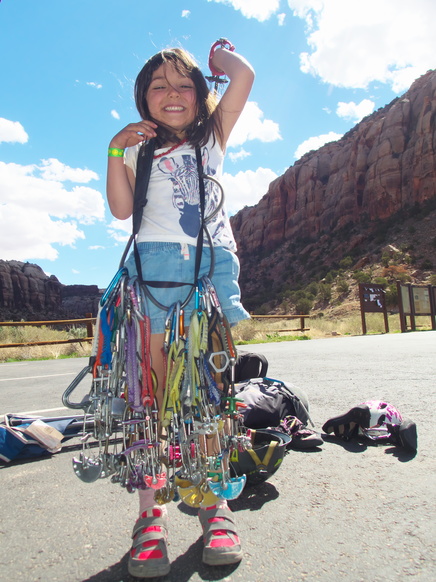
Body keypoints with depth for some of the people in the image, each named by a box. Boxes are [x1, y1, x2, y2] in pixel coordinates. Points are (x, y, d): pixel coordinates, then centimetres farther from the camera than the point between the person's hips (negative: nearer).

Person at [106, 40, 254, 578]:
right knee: (152, 390, -4)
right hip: (157, 263, 0)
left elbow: (244, 76, 10)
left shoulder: (212, 136, 20)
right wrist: (116, 151, 1)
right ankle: (150, 514, 5)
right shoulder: (141, 148, 18)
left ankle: (214, 503, 10)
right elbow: (121, 209, 7)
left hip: (215, 263, 1)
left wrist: (218, 52, 29)